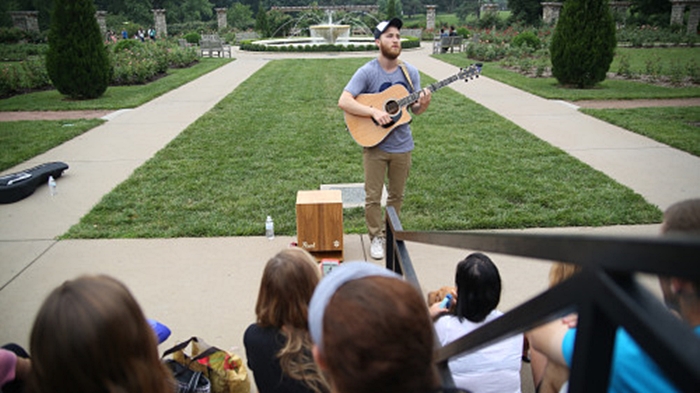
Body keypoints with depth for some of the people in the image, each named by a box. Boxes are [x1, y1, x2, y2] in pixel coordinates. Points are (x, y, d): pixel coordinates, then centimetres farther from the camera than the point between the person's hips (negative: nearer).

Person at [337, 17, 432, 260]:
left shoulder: (410, 72, 0)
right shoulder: (367, 72, -11)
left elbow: (415, 110, 4)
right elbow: (344, 101, -19)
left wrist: (423, 104, -20)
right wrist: (374, 112, -28)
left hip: (402, 146, 3)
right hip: (375, 146, -3)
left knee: (397, 195, 16)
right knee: (373, 197, 4)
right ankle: (376, 237, 22)